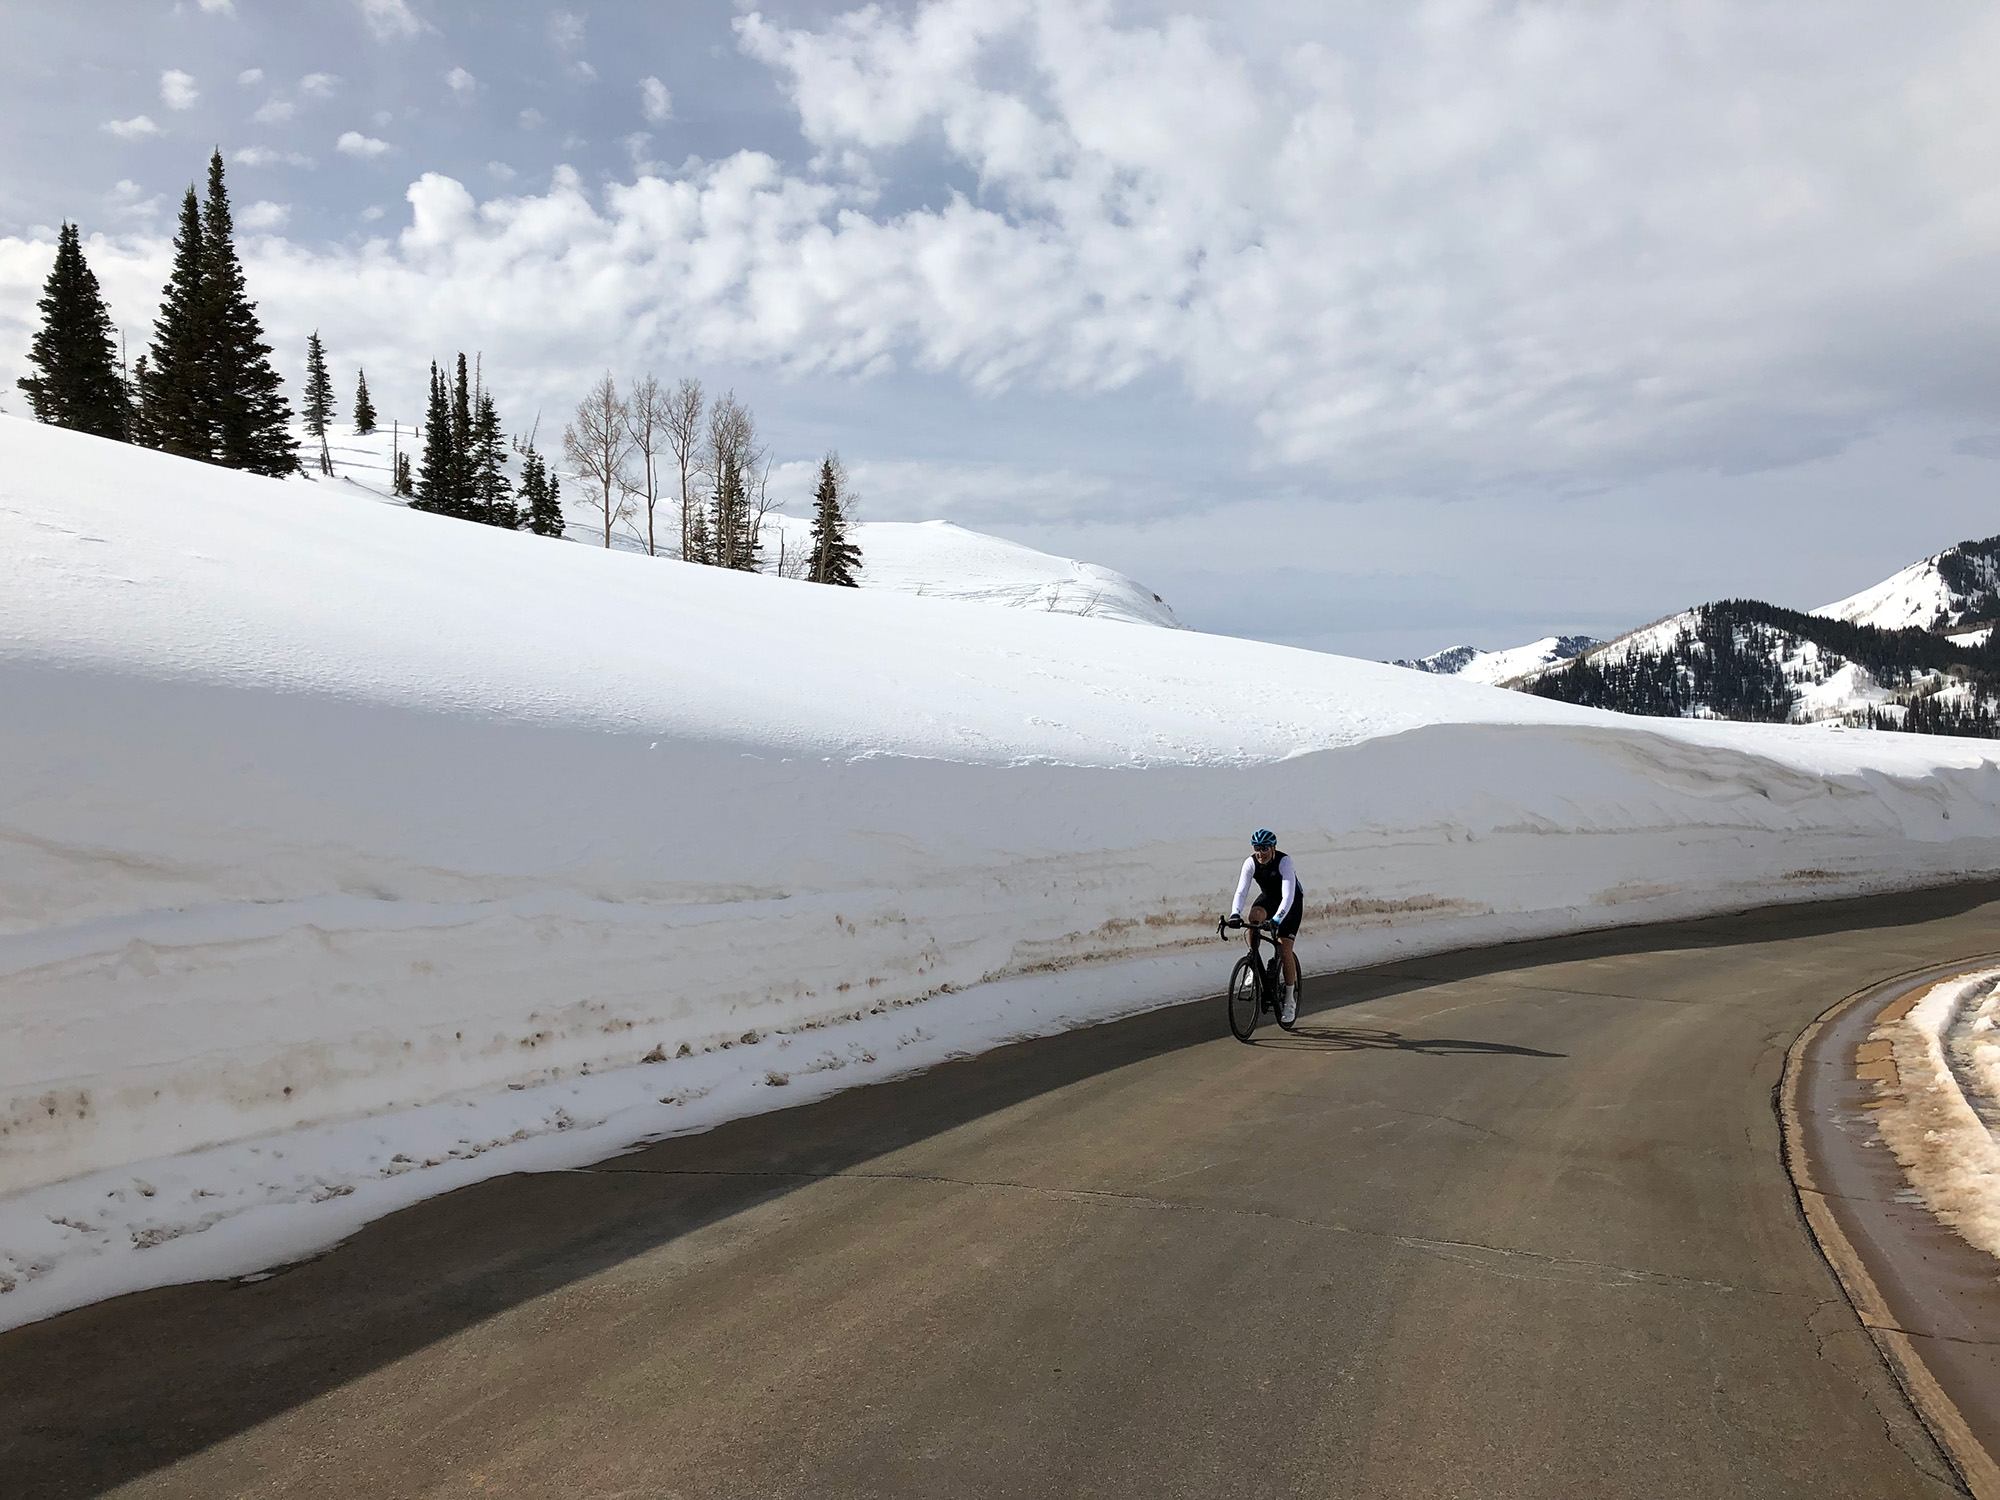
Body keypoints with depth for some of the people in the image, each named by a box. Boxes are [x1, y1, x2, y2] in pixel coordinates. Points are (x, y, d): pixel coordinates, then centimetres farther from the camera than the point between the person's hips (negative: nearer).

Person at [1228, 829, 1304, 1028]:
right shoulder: (1251, 863, -20)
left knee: (1284, 948, -15)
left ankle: (1290, 999, -2)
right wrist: (1235, 914, -46)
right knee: (1254, 916, -32)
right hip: (1268, 897, 3)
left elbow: (1288, 896, -39)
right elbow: (1241, 890, -29)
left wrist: (1276, 920, -52)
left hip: (1292, 901, -3)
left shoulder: (1284, 861, -32)